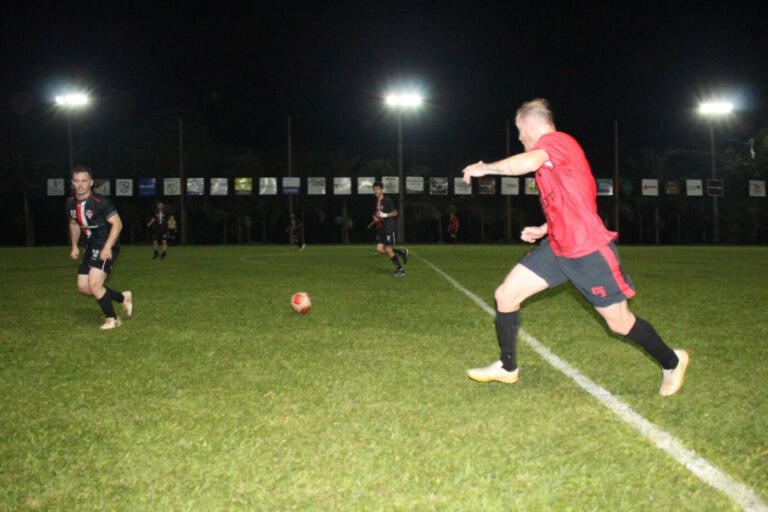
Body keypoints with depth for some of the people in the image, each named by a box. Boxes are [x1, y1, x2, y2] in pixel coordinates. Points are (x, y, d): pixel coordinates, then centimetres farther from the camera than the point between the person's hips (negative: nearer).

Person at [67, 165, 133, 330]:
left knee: (94, 284, -16)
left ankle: (112, 319, 5)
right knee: (83, 287, 6)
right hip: (91, 247, 8)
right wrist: (74, 246, 13)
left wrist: (107, 247, -24)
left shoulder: (100, 202, -17)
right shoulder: (71, 203, 5)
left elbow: (117, 224, -17)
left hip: (106, 247, -8)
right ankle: (123, 298, 23)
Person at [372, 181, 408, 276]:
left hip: (391, 228, -8)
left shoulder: (387, 200, -9)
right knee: (379, 249, -1)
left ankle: (400, 270, 2)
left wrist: (384, 215, -22)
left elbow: (395, 213, -12)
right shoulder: (376, 202, 15)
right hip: (383, 229, 8)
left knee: (388, 250, -10)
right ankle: (402, 252, 14)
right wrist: (375, 218, 7)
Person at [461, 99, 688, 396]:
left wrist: (483, 168, -24)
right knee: (505, 295, 0)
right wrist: (543, 230, 18)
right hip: (557, 247, 9)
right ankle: (507, 368, 15)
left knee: (619, 323, 2)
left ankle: (671, 363, 27)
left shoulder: (557, 141, -14)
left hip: (589, 251, -9)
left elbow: (527, 163, -38)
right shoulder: (552, 150, 17)